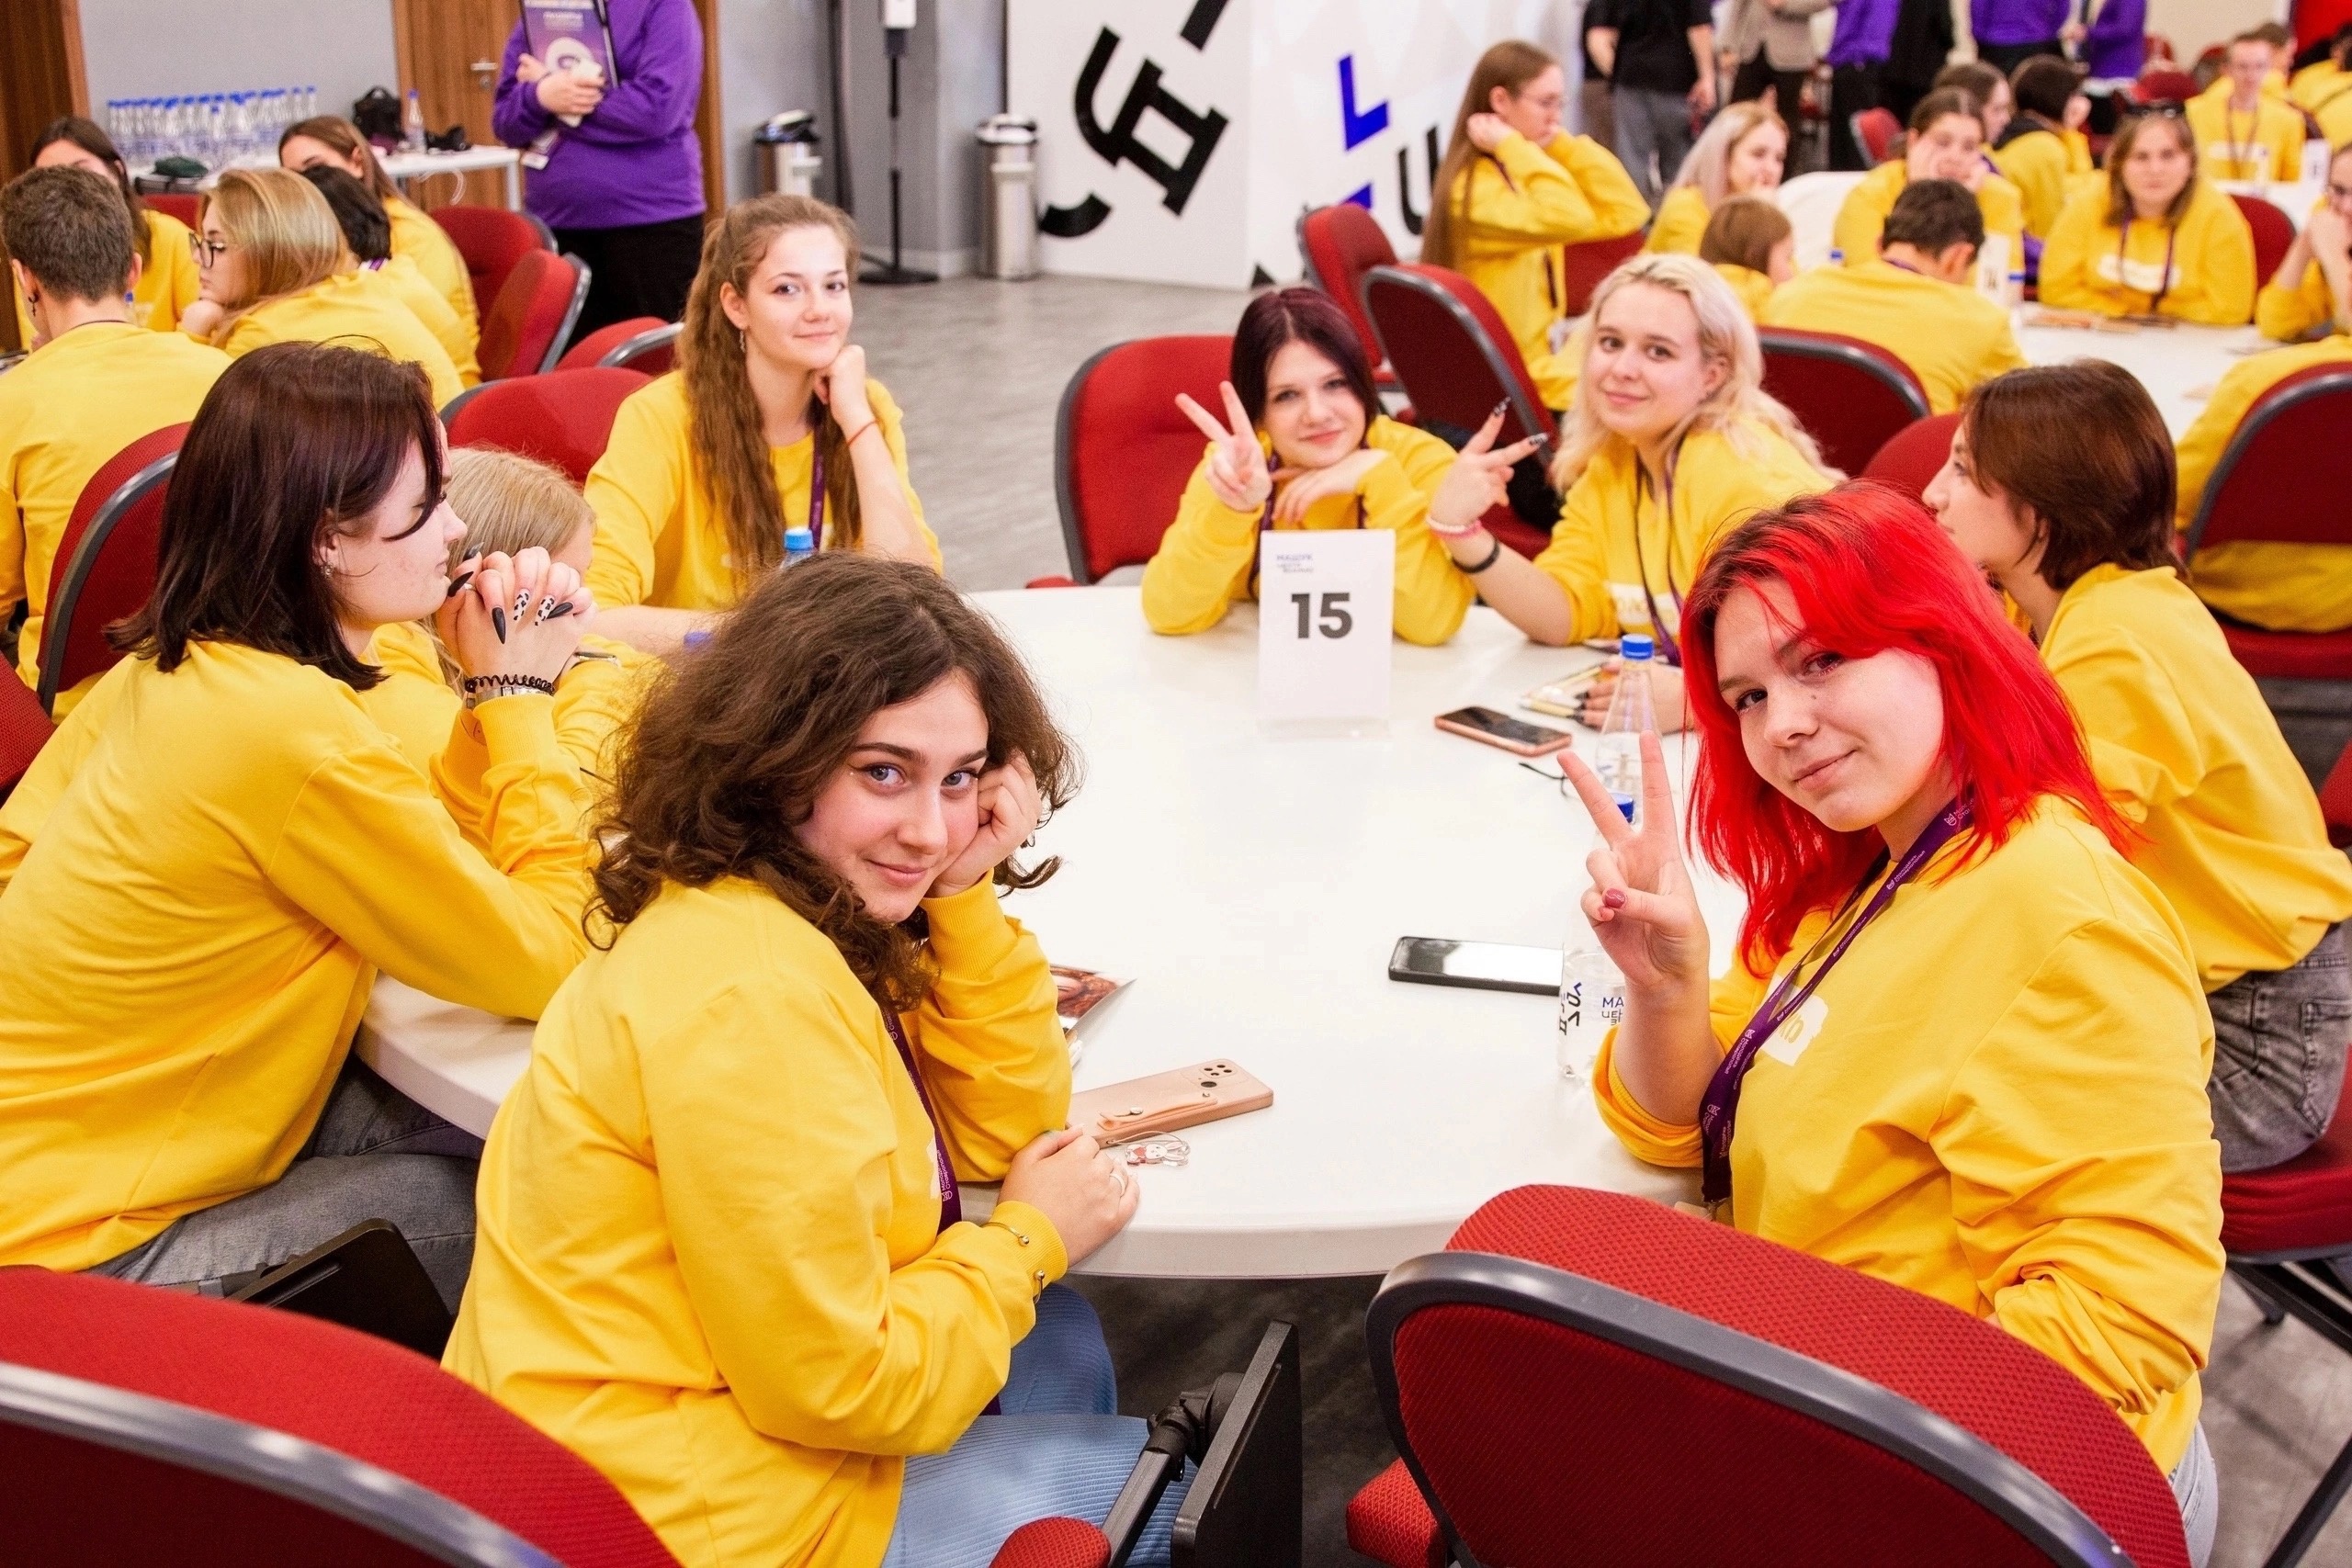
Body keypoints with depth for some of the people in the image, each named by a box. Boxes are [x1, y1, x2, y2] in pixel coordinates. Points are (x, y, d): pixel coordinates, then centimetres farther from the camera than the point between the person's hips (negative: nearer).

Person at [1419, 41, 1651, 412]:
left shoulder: (1518, 173, 11)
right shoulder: (1473, 187, -17)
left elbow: (1625, 213, 7)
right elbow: (1569, 220, -34)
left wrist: (1562, 145, 2)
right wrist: (1513, 146, -21)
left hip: (1542, 355, 9)